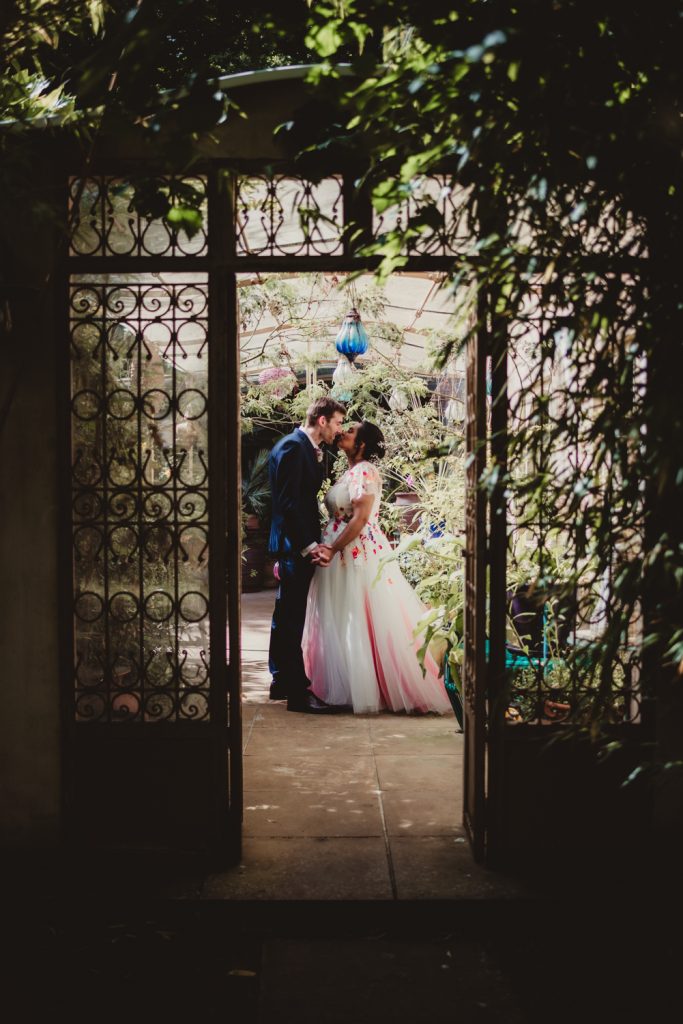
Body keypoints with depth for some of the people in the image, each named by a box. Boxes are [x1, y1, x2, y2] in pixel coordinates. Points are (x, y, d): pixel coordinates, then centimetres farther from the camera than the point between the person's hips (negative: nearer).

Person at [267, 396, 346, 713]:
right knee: (291, 617, -6)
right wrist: (308, 545, -21)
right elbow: (287, 502, -20)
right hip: (295, 545, -10)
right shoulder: (292, 446, -14)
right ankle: (297, 692, -2)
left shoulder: (308, 448, 15)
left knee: (287, 614, 16)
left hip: (300, 545, 10)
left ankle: (282, 681, 27)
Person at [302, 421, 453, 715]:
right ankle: (349, 685, 19)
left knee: (360, 624, -2)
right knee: (343, 623, 12)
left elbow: (360, 518, -20)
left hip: (360, 555, -9)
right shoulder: (349, 473, 15)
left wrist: (333, 549, -20)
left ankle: (366, 690, 6)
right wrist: (329, 548, 8)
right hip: (341, 556, 9)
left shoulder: (365, 472, -13)